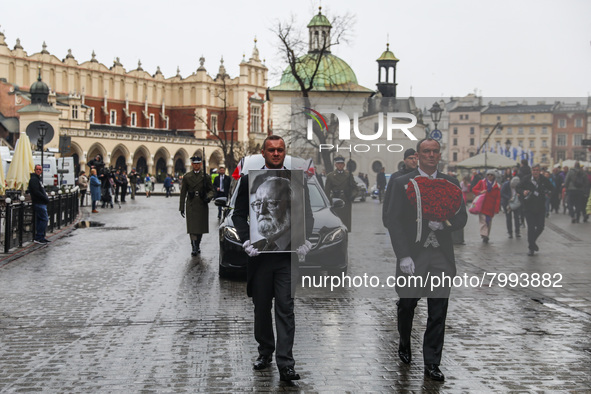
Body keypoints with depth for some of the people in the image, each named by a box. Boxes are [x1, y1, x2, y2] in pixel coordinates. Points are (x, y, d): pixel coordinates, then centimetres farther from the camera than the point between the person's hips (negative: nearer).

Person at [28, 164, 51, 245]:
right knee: (44, 219, -12)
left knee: (42, 219, 12)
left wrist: (46, 198, 10)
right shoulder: (34, 179, -12)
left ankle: (41, 237, 17)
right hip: (39, 203, -10)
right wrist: (46, 199, -17)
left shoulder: (39, 179, 20)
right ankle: (38, 238, -11)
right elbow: (36, 192, -21)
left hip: (42, 203, 10)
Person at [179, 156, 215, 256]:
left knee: (201, 227, 8)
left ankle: (198, 245, 26)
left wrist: (209, 197, -15)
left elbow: (211, 190, 9)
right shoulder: (187, 177, 5)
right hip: (191, 205, -1)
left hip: (202, 205, 1)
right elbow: (183, 193, 6)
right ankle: (194, 248, -10)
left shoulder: (206, 176, 4)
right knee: (192, 227, -9)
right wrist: (181, 207, 3)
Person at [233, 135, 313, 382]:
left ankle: (285, 364, -8)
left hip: (288, 256, -1)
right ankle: (265, 353, 27)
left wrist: (304, 242, -4)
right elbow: (239, 214, 7)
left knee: (285, 309, -7)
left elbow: (307, 216, 10)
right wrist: (247, 242, -6)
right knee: (262, 308, 11)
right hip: (260, 255, 1)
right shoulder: (249, 181, 6)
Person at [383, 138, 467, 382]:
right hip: (412, 256, -2)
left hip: (441, 259, 2)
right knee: (406, 306, 11)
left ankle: (432, 364, 10)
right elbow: (394, 221, -5)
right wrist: (403, 256, -13)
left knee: (438, 313, 1)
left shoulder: (451, 184, 9)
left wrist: (445, 223, -14)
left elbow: (461, 217, 9)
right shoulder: (402, 183, 0)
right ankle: (404, 344, 39)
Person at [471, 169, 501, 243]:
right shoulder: (482, 182, 5)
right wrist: (480, 192, -13)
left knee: (489, 222, 9)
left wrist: (496, 209, -6)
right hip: (482, 206, -1)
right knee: (483, 220, -13)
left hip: (490, 208, 1)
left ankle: (486, 235, 20)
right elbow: (474, 190, 8)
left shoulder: (497, 186, 4)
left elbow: (498, 199, 1)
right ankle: (484, 235, -20)